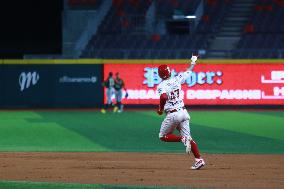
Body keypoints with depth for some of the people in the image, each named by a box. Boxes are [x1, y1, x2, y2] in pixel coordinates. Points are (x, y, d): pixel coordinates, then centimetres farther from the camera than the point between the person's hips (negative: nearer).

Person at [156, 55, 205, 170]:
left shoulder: (161, 86, -10)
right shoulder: (176, 80, 5)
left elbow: (164, 97, -30)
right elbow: (188, 73, 22)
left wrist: (160, 109, -12)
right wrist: (193, 63, 41)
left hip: (172, 115, -6)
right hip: (183, 112, 6)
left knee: (163, 136, 12)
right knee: (188, 137, 8)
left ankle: (182, 139, -13)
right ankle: (199, 160, -7)